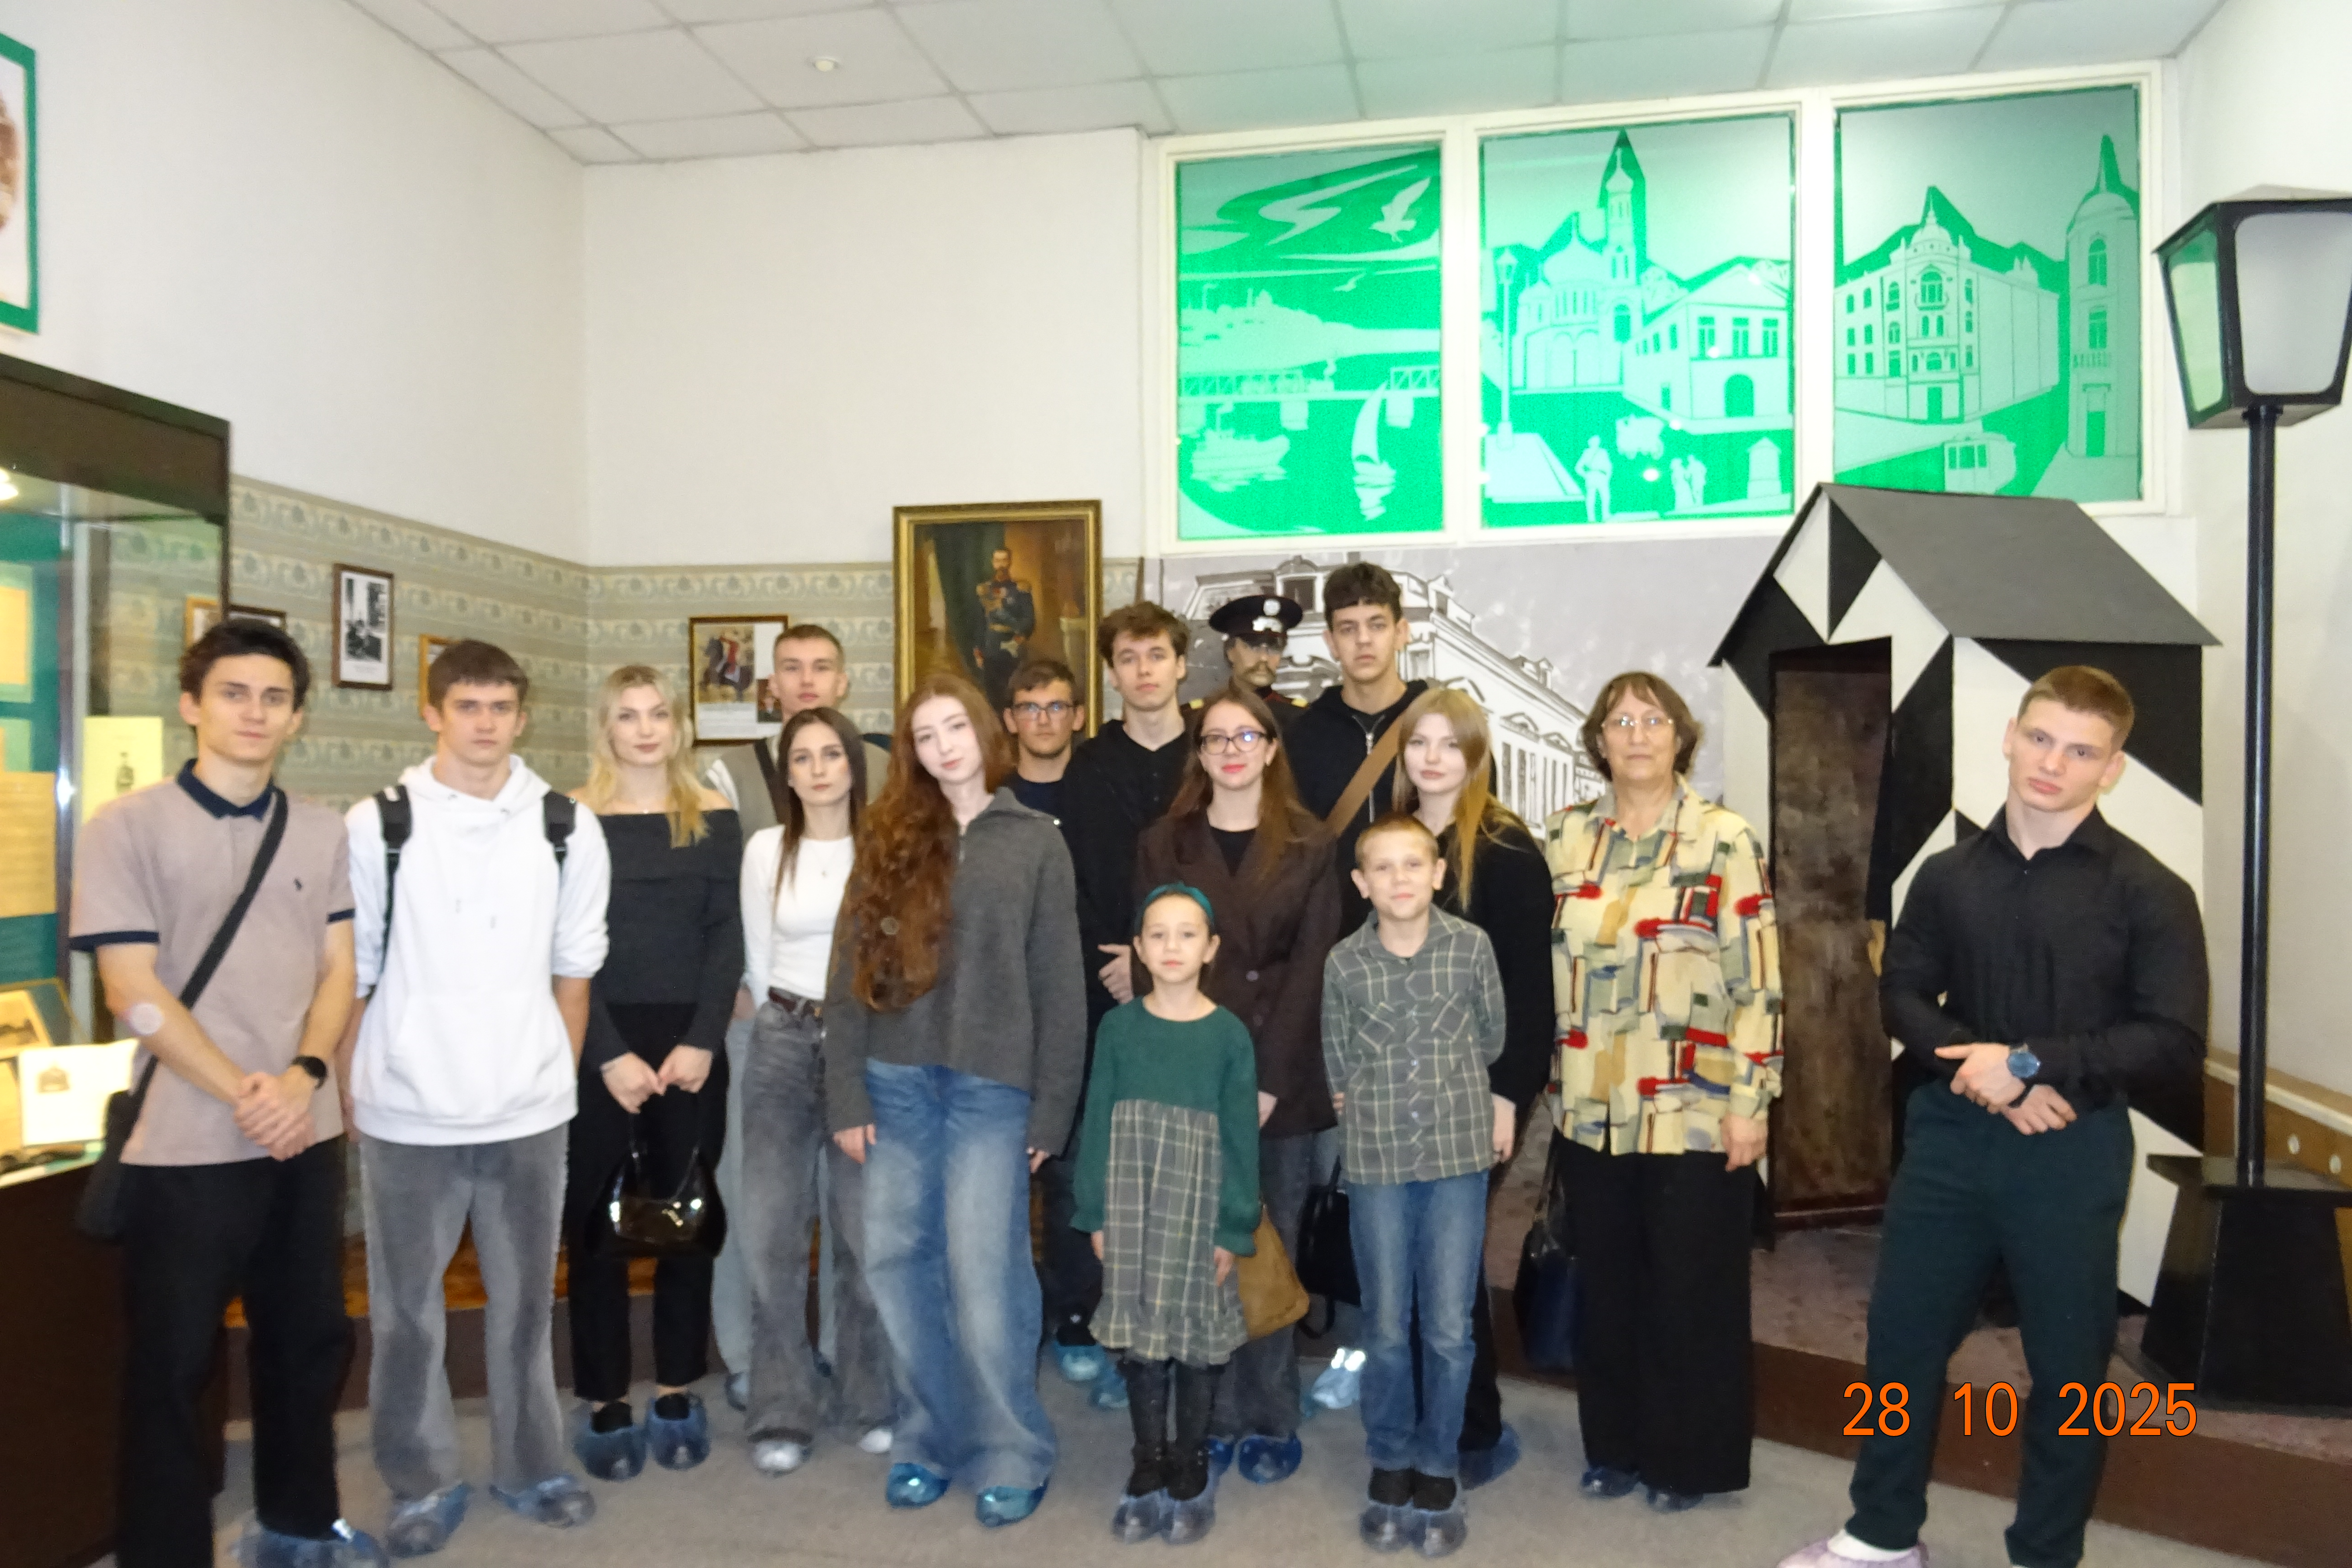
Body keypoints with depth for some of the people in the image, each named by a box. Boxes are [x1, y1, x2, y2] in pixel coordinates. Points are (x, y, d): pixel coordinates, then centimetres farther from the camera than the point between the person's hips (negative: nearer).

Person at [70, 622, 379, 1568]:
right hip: (185, 1144, -4)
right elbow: (133, 991, -11)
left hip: (306, 1133, 5)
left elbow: (337, 970, 6)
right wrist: (241, 1094, -16)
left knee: (309, 1337, 15)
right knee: (171, 1362, 5)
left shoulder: (320, 833, 7)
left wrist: (304, 1076, -11)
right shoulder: (127, 828, -6)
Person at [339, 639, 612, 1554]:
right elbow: (350, 978, 1)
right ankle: (422, 1484, 26)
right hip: (407, 1115, -1)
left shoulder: (566, 829, 2)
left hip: (528, 1112, 1)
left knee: (525, 1300, 13)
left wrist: (563, 1078, 6)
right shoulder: (377, 826, -2)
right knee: (406, 1308, 10)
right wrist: (349, 1099, 1)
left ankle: (530, 1467, 29)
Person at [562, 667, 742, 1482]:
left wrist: (701, 1042, -9)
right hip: (598, 1043, -1)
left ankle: (677, 1394, 21)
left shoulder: (712, 816, 4)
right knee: (596, 1219, 4)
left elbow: (726, 936, 1)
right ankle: (604, 1404, 15)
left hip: (691, 1042, 2)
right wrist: (610, 1054, -12)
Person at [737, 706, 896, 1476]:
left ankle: (871, 1401, 19)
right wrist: (797, 1023, 11)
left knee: (864, 1231, 0)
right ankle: (782, 1412, 14)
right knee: (771, 1231, 0)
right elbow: (758, 962, 10)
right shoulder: (766, 849, 4)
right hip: (784, 1045, 2)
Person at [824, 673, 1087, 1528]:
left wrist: (1050, 1112, -3)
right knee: (898, 1264, 6)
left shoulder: (1034, 842, 3)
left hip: (990, 1086, -3)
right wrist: (846, 1096, -1)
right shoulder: (887, 838, 8)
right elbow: (849, 974, 6)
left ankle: (1012, 1455, 12)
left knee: (982, 1273, -4)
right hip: (896, 1083, 3)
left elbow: (1059, 986, 1)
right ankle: (928, 1438, 23)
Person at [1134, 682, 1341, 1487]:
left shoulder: (1310, 846, 4)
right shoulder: (1163, 844, 7)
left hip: (1282, 1080, -1)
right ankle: (1214, 1417, 16)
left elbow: (1310, 967, -2)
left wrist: (1268, 1081, -10)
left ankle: (1272, 1421, 18)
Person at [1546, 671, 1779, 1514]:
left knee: (1691, 1290, 7)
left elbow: (1757, 980, -7)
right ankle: (1616, 1442, 31)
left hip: (1693, 1111, -3)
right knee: (1607, 1285, 14)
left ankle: (1688, 1457, 24)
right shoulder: (1564, 838, 6)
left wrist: (1749, 1103, -10)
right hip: (1590, 1108, 4)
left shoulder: (1726, 840, -5)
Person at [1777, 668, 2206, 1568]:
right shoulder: (1949, 875, 4)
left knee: (2068, 1363, 10)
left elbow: (2175, 1048, -11)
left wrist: (2031, 1061, -19)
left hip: (2073, 1152, -3)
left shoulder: (2148, 893, -7)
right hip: (1951, 1135, 3)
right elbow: (1903, 996, 5)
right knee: (1902, 1338, 11)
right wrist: (1986, 1072, -12)